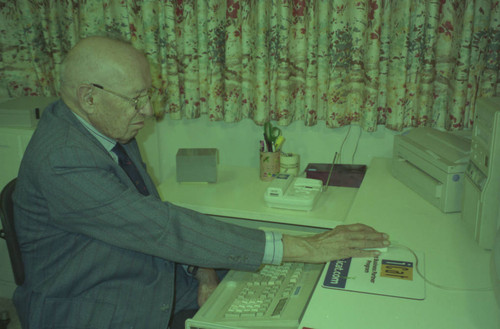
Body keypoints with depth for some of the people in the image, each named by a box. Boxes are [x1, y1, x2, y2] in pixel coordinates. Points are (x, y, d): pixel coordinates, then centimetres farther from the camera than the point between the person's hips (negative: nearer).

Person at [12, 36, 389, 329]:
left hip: (152, 280, 7)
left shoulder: (112, 129, 0)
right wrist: (298, 248, -32)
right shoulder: (62, 163, -27)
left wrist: (202, 268, -6)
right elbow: (163, 228, -32)